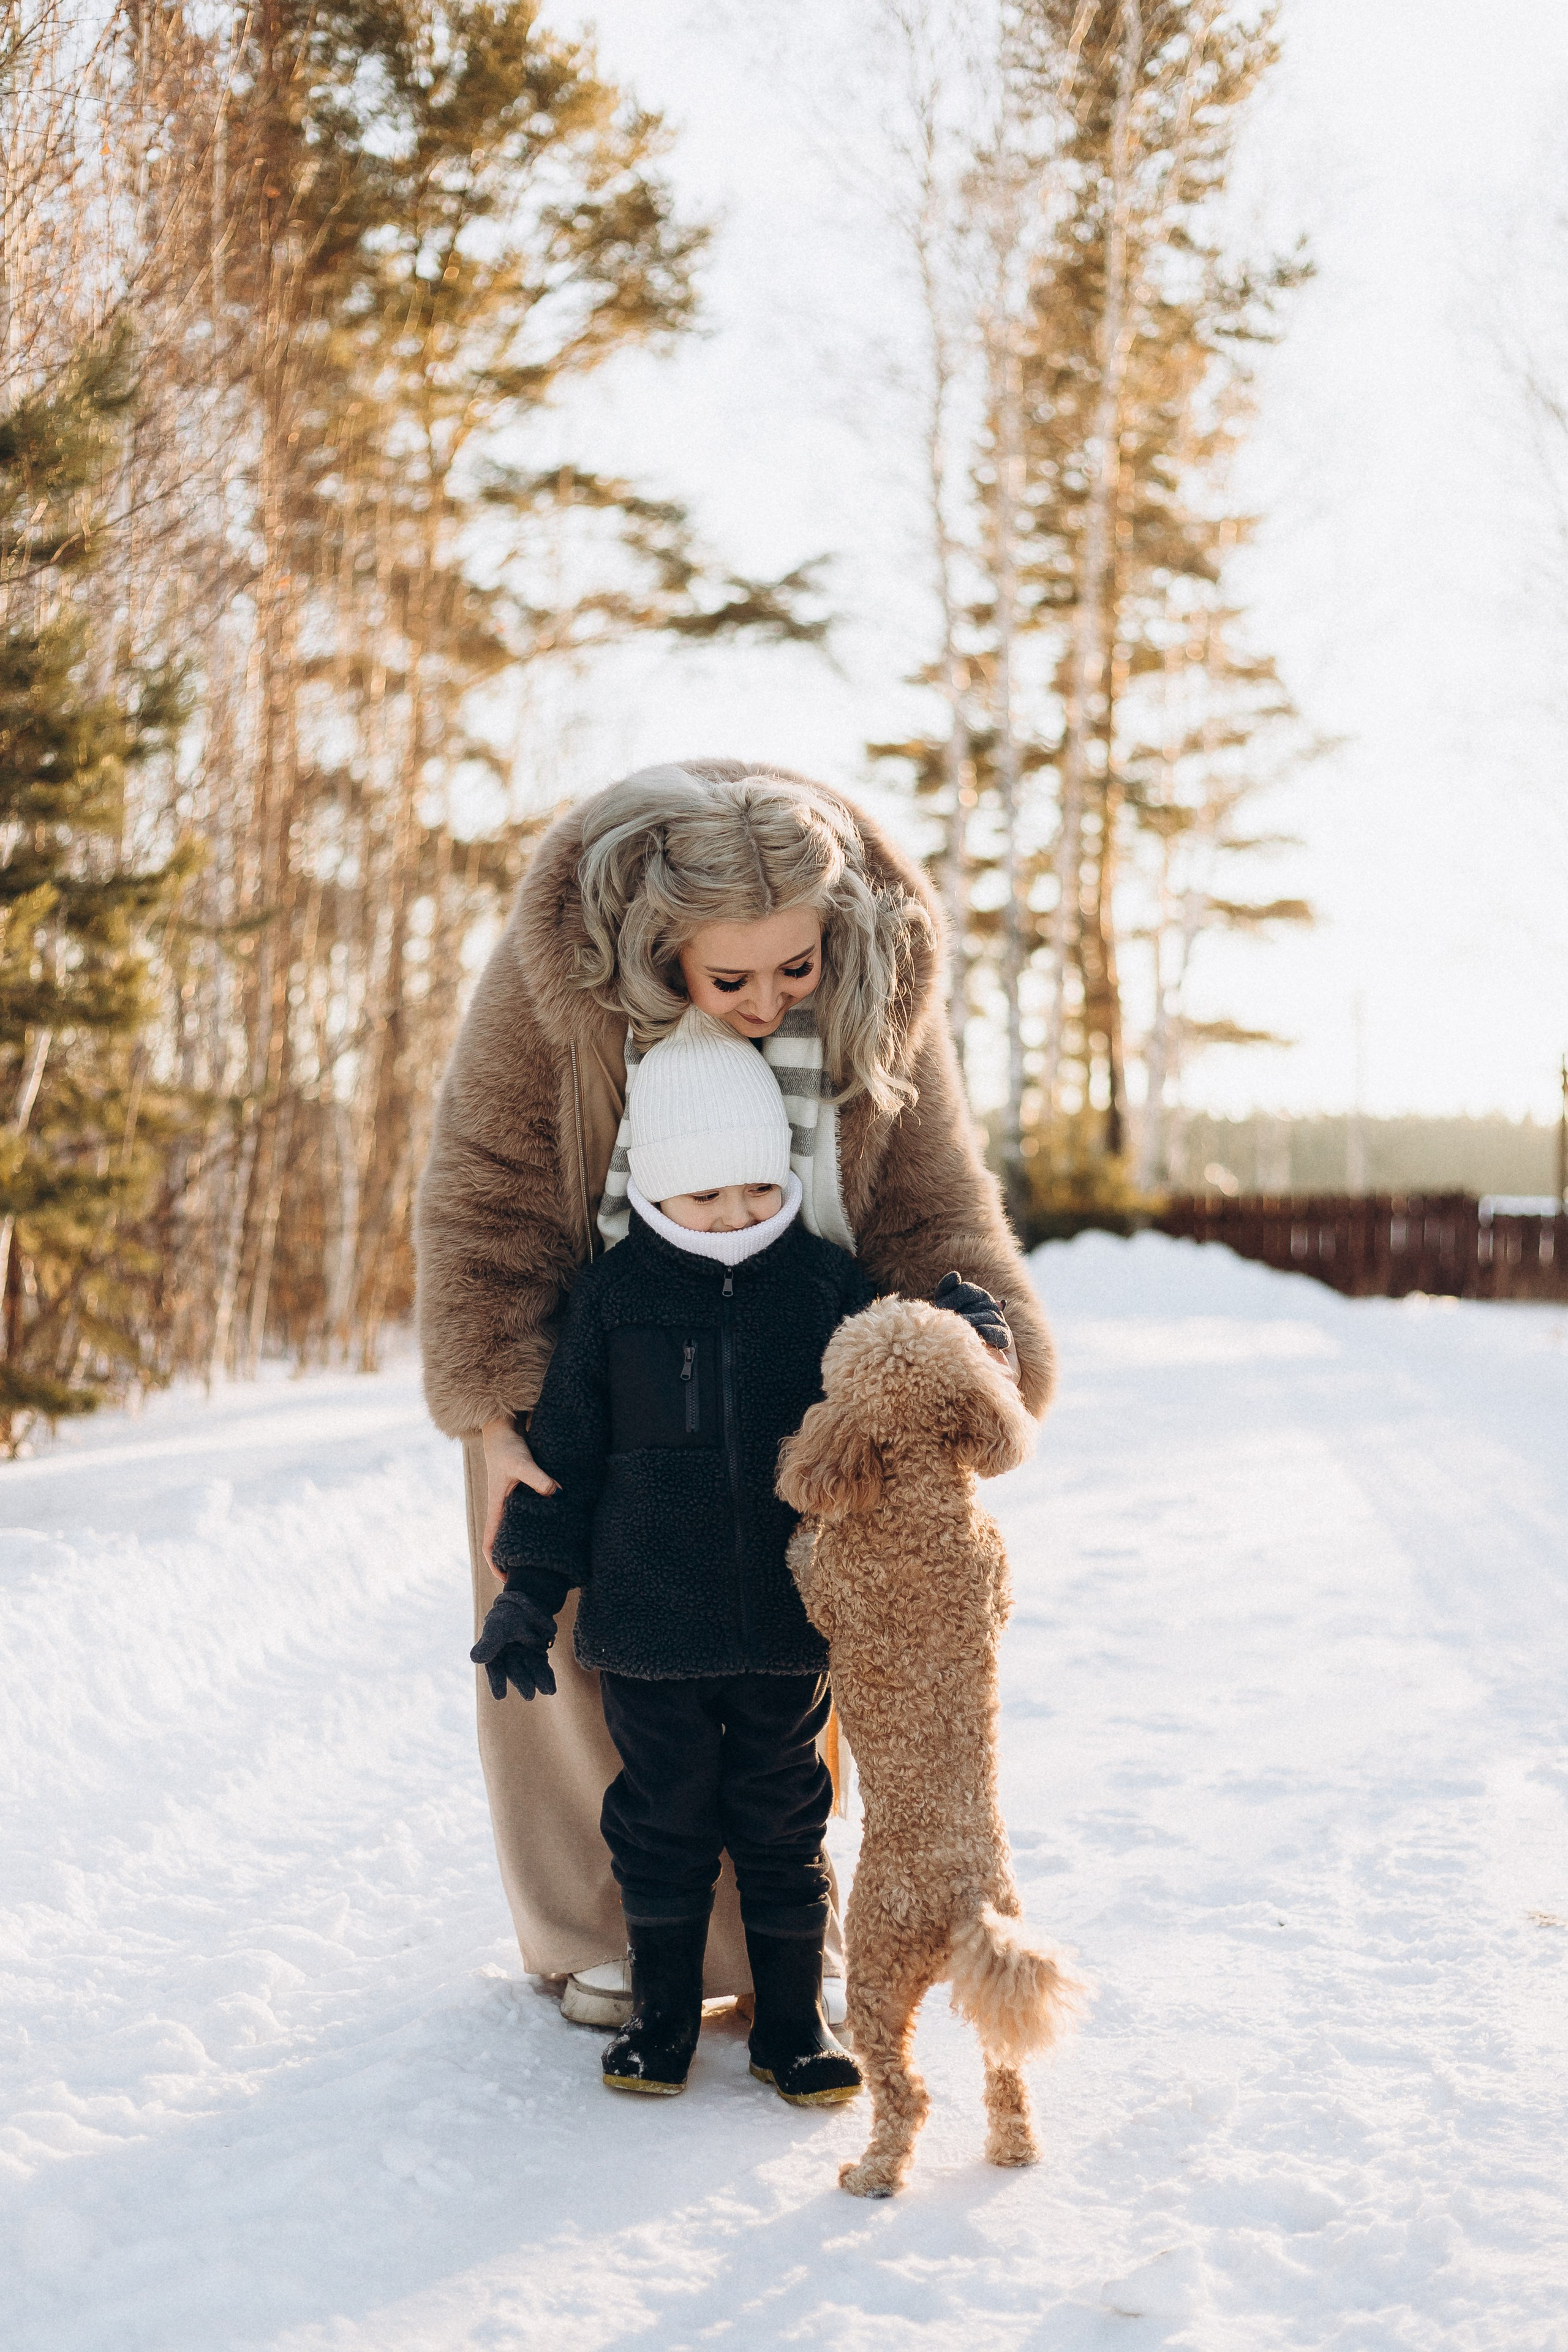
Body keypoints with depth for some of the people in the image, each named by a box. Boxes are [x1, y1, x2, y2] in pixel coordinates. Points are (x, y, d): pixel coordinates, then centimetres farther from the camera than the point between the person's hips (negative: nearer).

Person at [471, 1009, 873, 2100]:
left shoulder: (829, 1284, 0)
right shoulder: (615, 1293, -1)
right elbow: (565, 1453, 3)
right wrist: (530, 1591, 1)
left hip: (788, 1618, 0)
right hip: (649, 1617, 0)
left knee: (783, 1823, 9)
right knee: (662, 1821, 10)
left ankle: (794, 2019, 25)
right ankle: (662, 2011, 27)